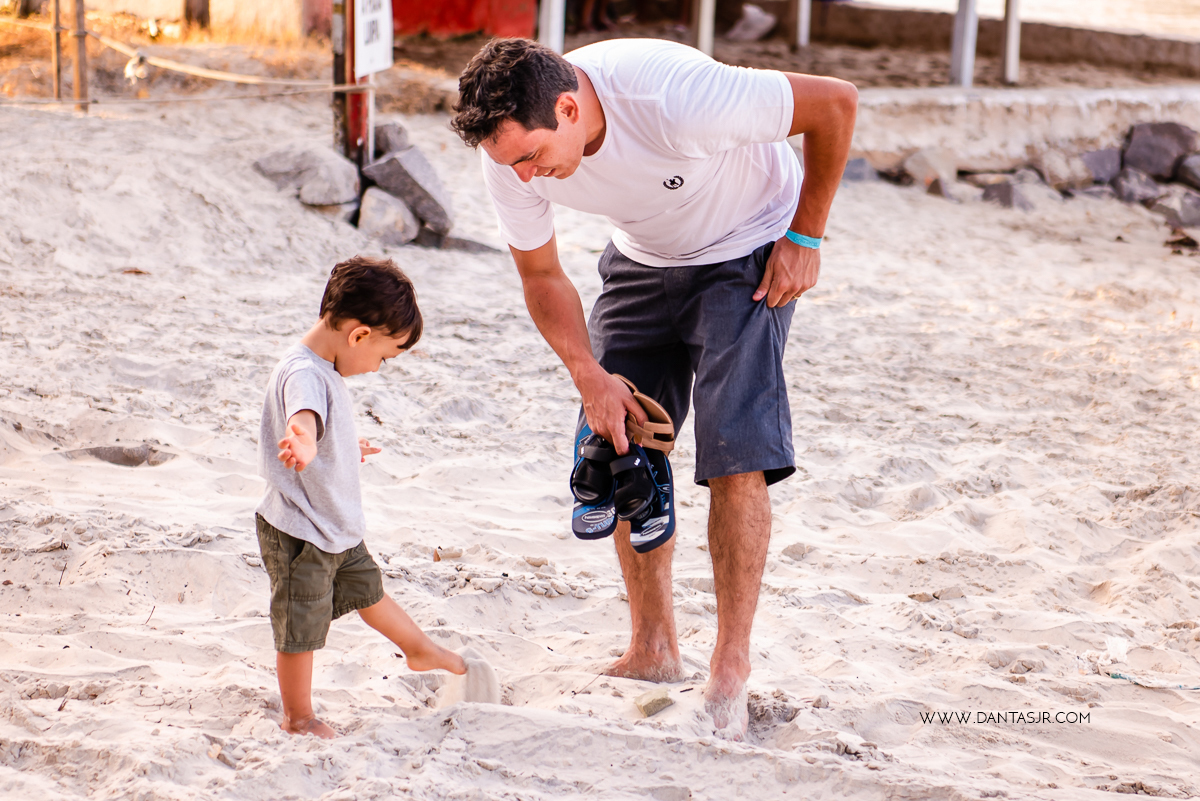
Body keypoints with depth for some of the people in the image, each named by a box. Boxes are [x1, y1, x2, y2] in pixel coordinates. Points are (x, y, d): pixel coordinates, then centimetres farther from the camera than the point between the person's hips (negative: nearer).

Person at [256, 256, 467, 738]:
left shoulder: (325, 369, 4)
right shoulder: (303, 375, -29)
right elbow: (304, 415, -53)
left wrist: (346, 448, 45)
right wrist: (304, 443, -75)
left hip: (336, 526, 10)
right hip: (297, 533, -10)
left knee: (367, 587, 29)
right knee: (301, 625, 6)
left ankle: (420, 650, 48)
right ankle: (297, 718, 22)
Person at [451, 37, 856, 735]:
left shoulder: (676, 99, -40)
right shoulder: (512, 156, -22)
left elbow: (837, 102, -26)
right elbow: (542, 276, -4)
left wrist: (803, 238, -17)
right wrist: (590, 375, -19)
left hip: (748, 253, -5)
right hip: (644, 259, 5)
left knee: (735, 459, -15)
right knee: (619, 451, 0)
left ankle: (731, 674, -5)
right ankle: (654, 652, 14)